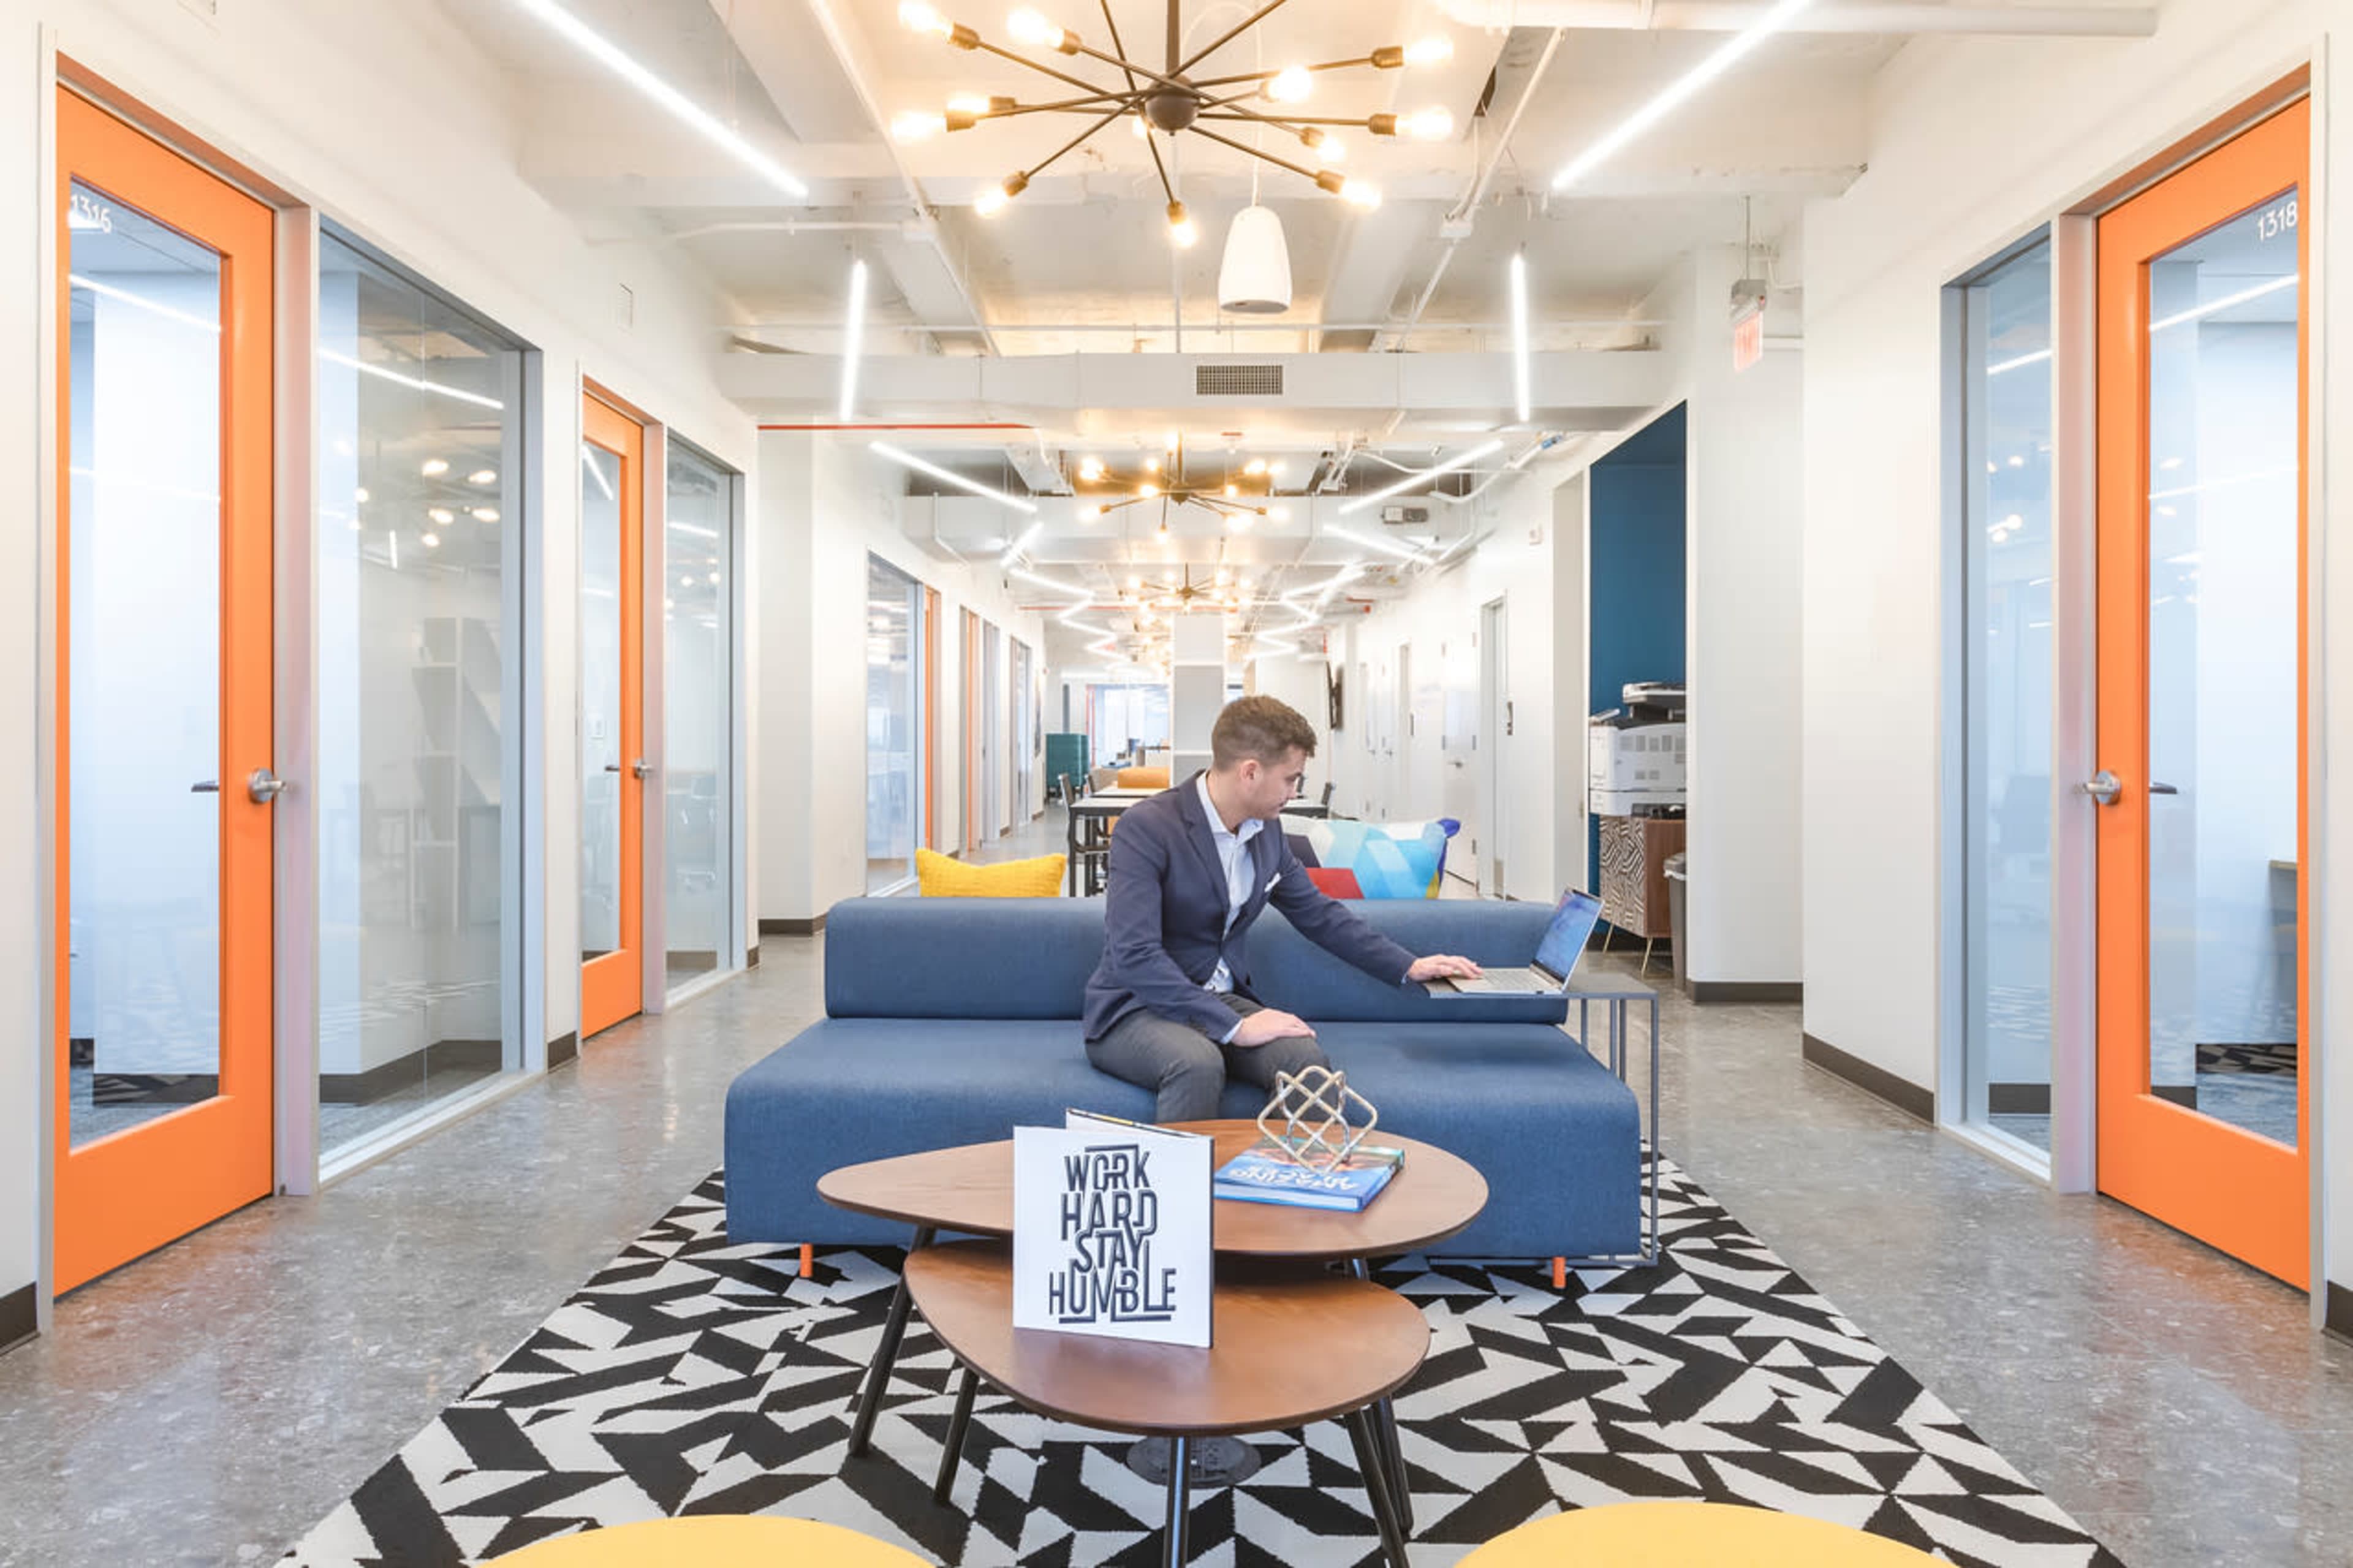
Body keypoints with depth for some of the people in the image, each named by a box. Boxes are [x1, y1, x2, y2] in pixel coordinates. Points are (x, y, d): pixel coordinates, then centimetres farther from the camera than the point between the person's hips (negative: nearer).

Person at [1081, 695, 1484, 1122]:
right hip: (1137, 1008, -5)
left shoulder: (1266, 832, 5)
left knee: (1306, 1057, -25)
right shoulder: (1146, 827, -18)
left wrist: (1409, 967, 13)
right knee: (1199, 1065, -37)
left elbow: (1320, 915, 18)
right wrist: (1234, 1027, -29)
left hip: (1221, 1001, 6)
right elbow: (1133, 955, -26)